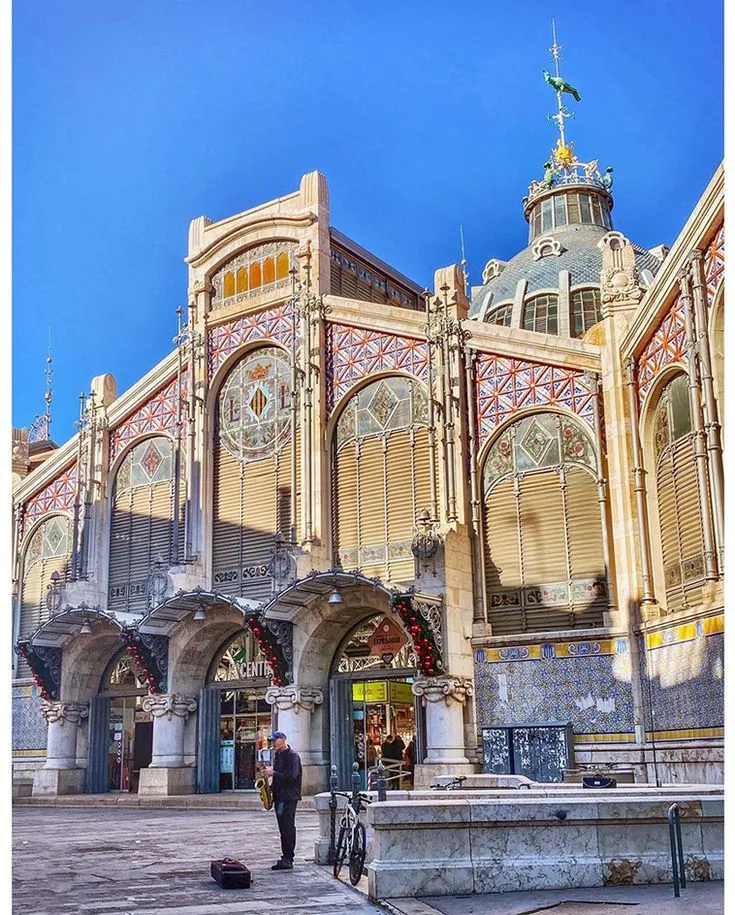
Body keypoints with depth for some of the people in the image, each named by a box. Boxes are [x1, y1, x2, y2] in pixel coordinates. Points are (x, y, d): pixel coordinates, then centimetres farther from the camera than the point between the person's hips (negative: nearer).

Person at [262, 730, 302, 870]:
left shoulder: (292, 755, -10)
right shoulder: (277, 755, 17)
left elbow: (291, 776, -20)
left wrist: (273, 773, -19)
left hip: (289, 797, -9)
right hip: (279, 796, 9)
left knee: (288, 828, -9)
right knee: (283, 828, 10)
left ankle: (288, 860, -10)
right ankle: (285, 858, 13)